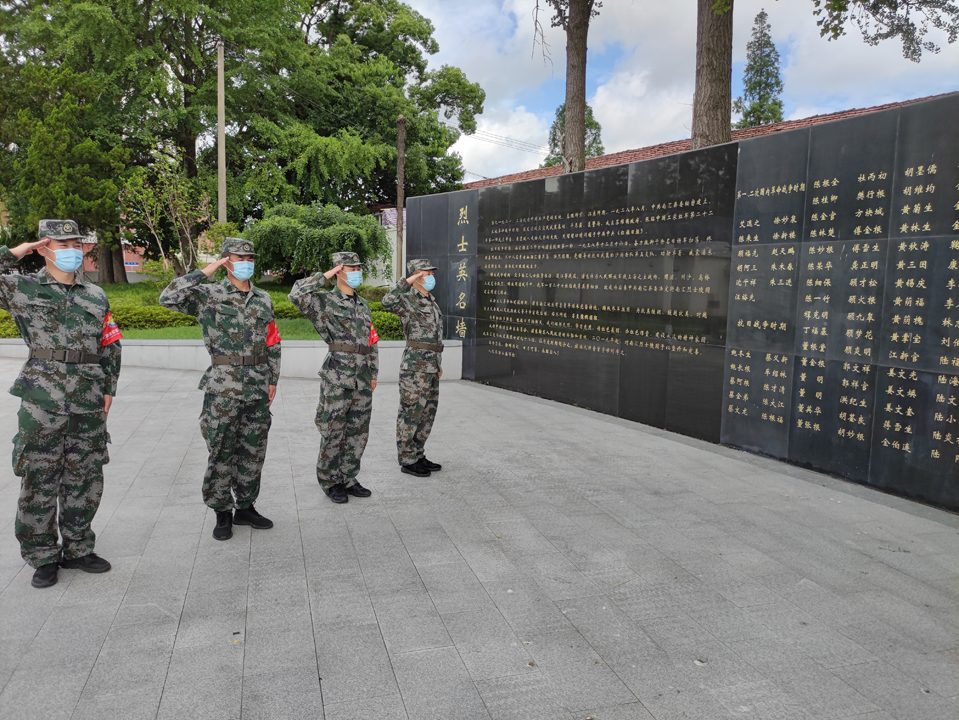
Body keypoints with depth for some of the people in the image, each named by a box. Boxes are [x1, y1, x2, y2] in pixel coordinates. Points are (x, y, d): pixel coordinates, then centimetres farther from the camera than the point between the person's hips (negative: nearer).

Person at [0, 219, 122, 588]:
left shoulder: (96, 296, 12)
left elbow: (111, 346, 16)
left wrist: (108, 389, 10)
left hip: (89, 405, 3)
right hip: (41, 402, -3)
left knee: (85, 481, 10)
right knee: (39, 482, 3)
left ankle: (77, 549, 25)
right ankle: (42, 556, 17)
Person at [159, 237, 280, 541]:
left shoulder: (264, 300, 11)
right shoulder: (208, 295, -2)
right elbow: (168, 298, -18)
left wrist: (273, 380, 14)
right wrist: (205, 272, -18)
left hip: (257, 389, 4)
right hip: (223, 389, -4)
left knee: (252, 453, 12)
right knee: (221, 454, 3)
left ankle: (245, 507, 26)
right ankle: (222, 513, 17)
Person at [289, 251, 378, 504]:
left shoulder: (363, 304, 17)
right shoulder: (325, 301, -3)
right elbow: (297, 294, -23)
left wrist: (373, 374, 17)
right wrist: (325, 276, -12)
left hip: (362, 379, 7)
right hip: (337, 378, -6)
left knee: (358, 432, 11)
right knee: (333, 431, 0)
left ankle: (347, 478, 24)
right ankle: (330, 482, 15)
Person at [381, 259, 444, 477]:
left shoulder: (431, 301, 18)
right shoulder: (407, 300, -9)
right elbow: (388, 302, -33)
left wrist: (438, 362, 22)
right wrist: (407, 281, -29)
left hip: (430, 366, 9)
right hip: (415, 365, -9)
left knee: (427, 412, 14)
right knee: (411, 412, -2)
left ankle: (417, 455, 25)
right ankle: (407, 461, 7)